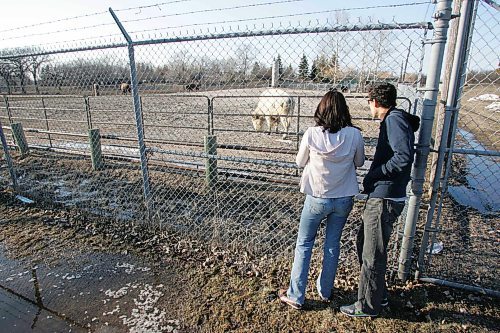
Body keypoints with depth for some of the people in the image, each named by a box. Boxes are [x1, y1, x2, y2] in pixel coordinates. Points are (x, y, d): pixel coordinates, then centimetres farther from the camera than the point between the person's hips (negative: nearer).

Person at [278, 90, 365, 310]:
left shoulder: (311, 134, -16)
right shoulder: (354, 135, -12)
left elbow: (300, 162, -1)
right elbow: (359, 162, 6)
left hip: (317, 198, -2)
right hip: (344, 199, 2)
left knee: (304, 244, 13)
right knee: (332, 245, 19)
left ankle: (296, 296, 20)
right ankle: (325, 291, 36)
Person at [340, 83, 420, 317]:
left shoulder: (395, 120, -14)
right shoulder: (392, 120, 15)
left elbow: (404, 157, -26)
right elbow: (401, 155, 14)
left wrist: (373, 175, -16)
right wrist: (372, 178, 5)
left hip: (384, 199, -10)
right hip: (380, 196, 10)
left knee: (372, 255, 4)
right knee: (364, 243, 22)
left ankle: (368, 306, 23)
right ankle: (378, 294, 39)